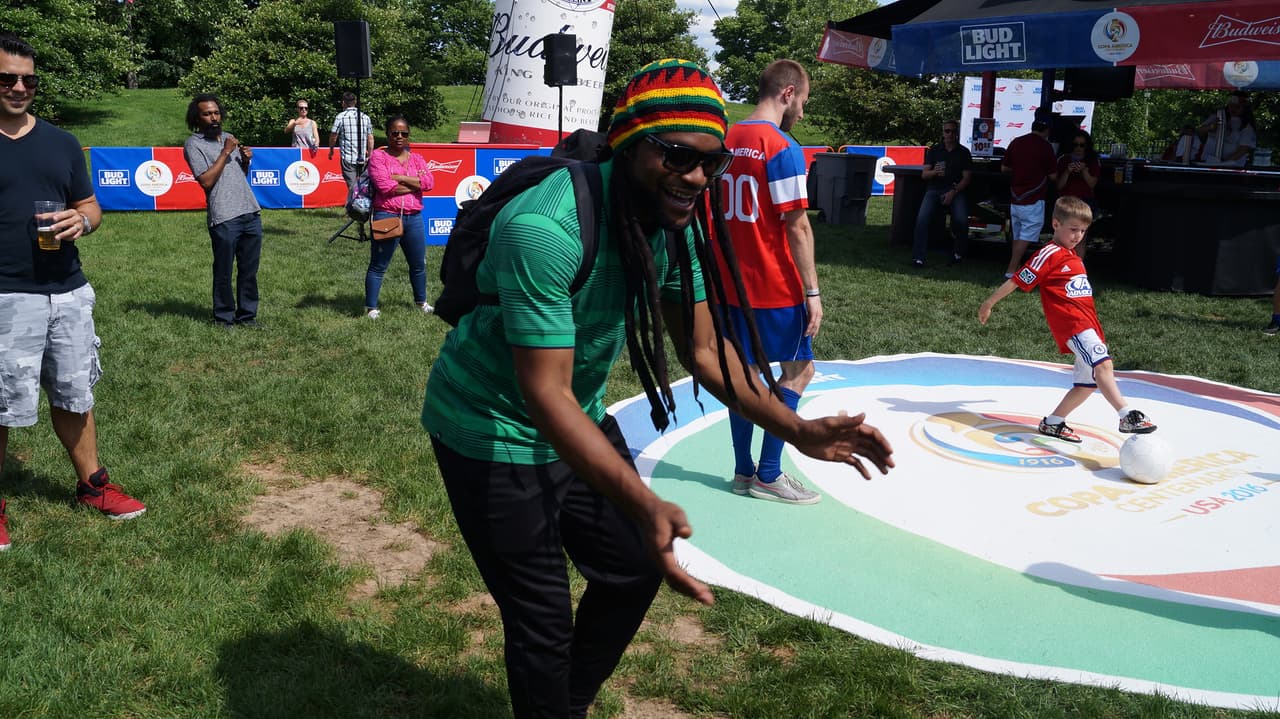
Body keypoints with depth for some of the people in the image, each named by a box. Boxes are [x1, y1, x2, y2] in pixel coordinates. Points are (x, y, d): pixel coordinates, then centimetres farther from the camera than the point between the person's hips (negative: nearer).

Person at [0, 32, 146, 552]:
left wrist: (82, 221, -9)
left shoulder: (62, 143, 11)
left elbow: (90, 206, 15)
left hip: (69, 293, 5)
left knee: (74, 397, 15)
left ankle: (92, 485, 29)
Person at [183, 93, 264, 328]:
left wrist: (246, 160, 7)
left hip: (251, 212, 6)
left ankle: (247, 315, 19)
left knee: (249, 271, 10)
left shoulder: (229, 137, 19)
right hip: (224, 218, -6)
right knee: (224, 273, 2)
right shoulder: (194, 144, -2)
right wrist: (225, 153, -10)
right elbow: (206, 181, -12)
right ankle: (224, 317, 15)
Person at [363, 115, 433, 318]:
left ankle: (421, 302, 33)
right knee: (378, 265, 0)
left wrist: (399, 178, -12)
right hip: (387, 216, -5)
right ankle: (371, 307, 6)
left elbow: (429, 182, -5)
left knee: (418, 264, 16)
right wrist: (415, 184, -7)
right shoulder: (378, 156, -1)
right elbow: (384, 185, -15)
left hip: (413, 218, 5)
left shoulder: (416, 159, 12)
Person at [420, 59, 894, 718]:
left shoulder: (672, 221, -8)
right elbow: (547, 396, -33)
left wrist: (798, 431, -8)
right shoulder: (544, 229, -32)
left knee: (636, 570, 17)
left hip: (579, 419, 8)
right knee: (544, 627, -3)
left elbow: (703, 347, 0)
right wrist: (644, 505, -43)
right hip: (497, 434, -8)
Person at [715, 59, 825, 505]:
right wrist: (812, 291, -13)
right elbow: (796, 226, -17)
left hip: (731, 283, 7)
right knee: (799, 369, 7)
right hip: (775, 286, -7)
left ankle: (744, 471, 19)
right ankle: (769, 475, 8)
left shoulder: (727, 142, 8)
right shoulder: (782, 148, -14)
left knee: (746, 369, 14)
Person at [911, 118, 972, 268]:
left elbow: (966, 177, 3)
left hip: (955, 191, -1)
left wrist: (953, 192, -12)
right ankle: (918, 257, -22)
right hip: (934, 189, 1)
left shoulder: (964, 152, 9)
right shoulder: (934, 150, 12)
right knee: (922, 218, -24)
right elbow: (924, 174, 6)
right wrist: (934, 172, -18)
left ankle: (958, 254, -2)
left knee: (961, 220, -26)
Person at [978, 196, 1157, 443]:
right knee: (1102, 364, -27)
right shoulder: (1049, 254, -5)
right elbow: (1018, 281, -5)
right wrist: (989, 303, -1)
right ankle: (1127, 416, -39)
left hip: (1088, 324, 9)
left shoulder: (1073, 256, 21)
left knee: (1087, 383, 10)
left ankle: (1052, 423, 21)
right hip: (1072, 323, -9)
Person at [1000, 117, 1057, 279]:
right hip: (1033, 200, -6)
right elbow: (1053, 176, -6)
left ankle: (1015, 268, 21)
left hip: (1015, 198, 6)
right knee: (1027, 236, -5)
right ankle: (1011, 271, -12)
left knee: (1017, 235, 16)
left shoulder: (1016, 142, 5)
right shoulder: (1045, 146, -10)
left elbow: (1004, 168, 12)